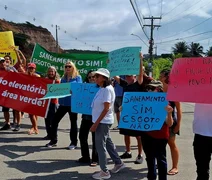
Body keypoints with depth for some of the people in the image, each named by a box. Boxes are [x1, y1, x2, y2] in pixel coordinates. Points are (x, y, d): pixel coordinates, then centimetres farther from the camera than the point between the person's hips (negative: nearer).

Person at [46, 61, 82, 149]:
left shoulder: (77, 77, 1)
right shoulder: (63, 78, 16)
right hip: (63, 103, 5)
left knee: (73, 122, 4)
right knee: (54, 120, 3)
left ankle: (74, 142, 14)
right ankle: (53, 140, 15)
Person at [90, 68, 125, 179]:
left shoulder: (107, 89, -17)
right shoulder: (102, 89, 10)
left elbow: (106, 109, -21)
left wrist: (96, 123, -21)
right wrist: (96, 122, 8)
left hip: (103, 121, -9)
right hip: (102, 121, 9)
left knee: (100, 145, -3)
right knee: (107, 142, 18)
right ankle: (118, 163, 32)